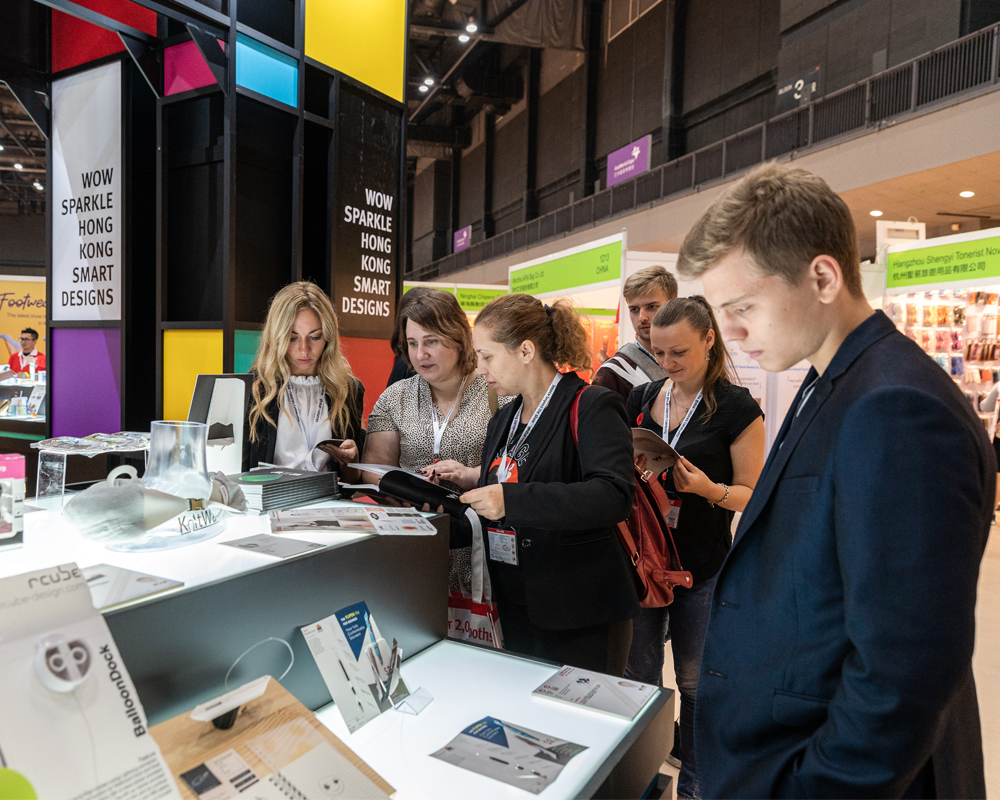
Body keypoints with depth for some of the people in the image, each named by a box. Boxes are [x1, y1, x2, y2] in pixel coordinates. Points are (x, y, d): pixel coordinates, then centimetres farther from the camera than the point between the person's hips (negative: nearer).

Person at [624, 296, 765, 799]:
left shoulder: (737, 408, -9)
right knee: (638, 676, 15)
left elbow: (752, 494, -7)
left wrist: (710, 489, -25)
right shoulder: (640, 399, 4)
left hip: (702, 569, -3)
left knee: (694, 682, 12)